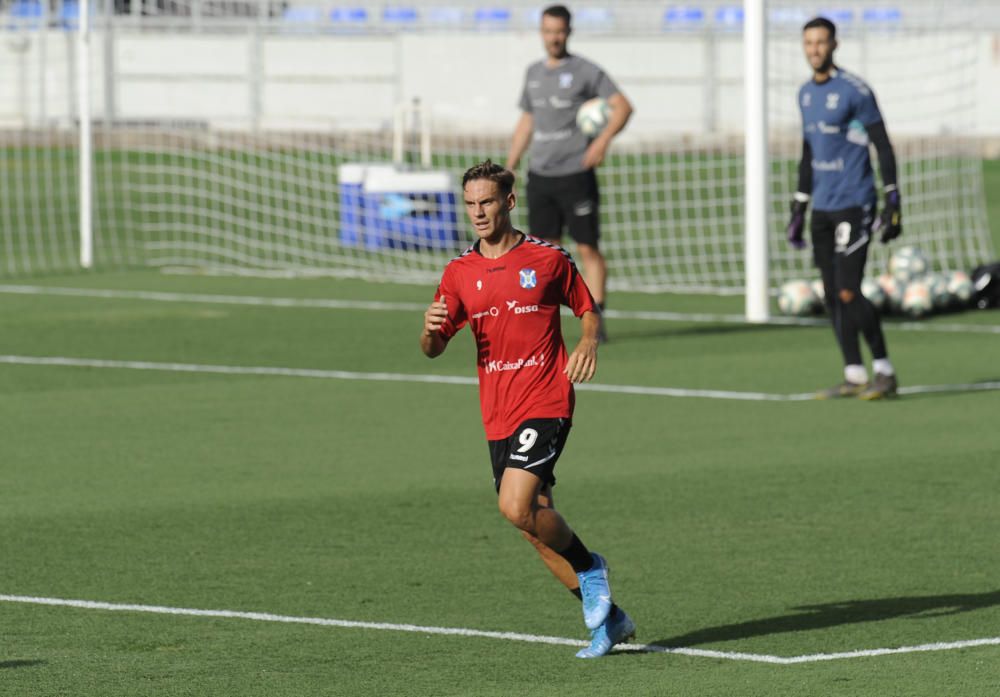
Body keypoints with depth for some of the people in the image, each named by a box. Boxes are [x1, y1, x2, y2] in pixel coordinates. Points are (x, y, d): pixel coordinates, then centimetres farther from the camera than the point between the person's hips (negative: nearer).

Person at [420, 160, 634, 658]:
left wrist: (589, 342, -10)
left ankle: (588, 566, 4)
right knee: (536, 523, 5)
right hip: (498, 417, 5)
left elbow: (587, 309, 12)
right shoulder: (460, 272, 8)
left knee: (517, 507, -22)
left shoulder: (548, 259, -1)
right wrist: (430, 329, -16)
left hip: (546, 404, -5)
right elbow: (433, 349, 7)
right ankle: (608, 619, 18)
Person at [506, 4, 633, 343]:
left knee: (588, 248, -5)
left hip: (575, 174, -5)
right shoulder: (534, 73, 14)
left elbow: (622, 106, -11)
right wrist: (508, 169, 19)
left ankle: (596, 322, -3)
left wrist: (603, 139, -26)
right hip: (540, 175, 5)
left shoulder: (585, 71, -4)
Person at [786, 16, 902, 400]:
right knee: (832, 297, 5)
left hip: (853, 206, -7)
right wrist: (799, 208, 21)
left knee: (848, 293, -13)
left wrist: (893, 203, -13)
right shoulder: (806, 93, 14)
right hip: (822, 209, 8)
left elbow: (883, 148, -9)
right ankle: (854, 376, 10)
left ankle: (884, 372, -5)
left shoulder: (855, 91, -10)